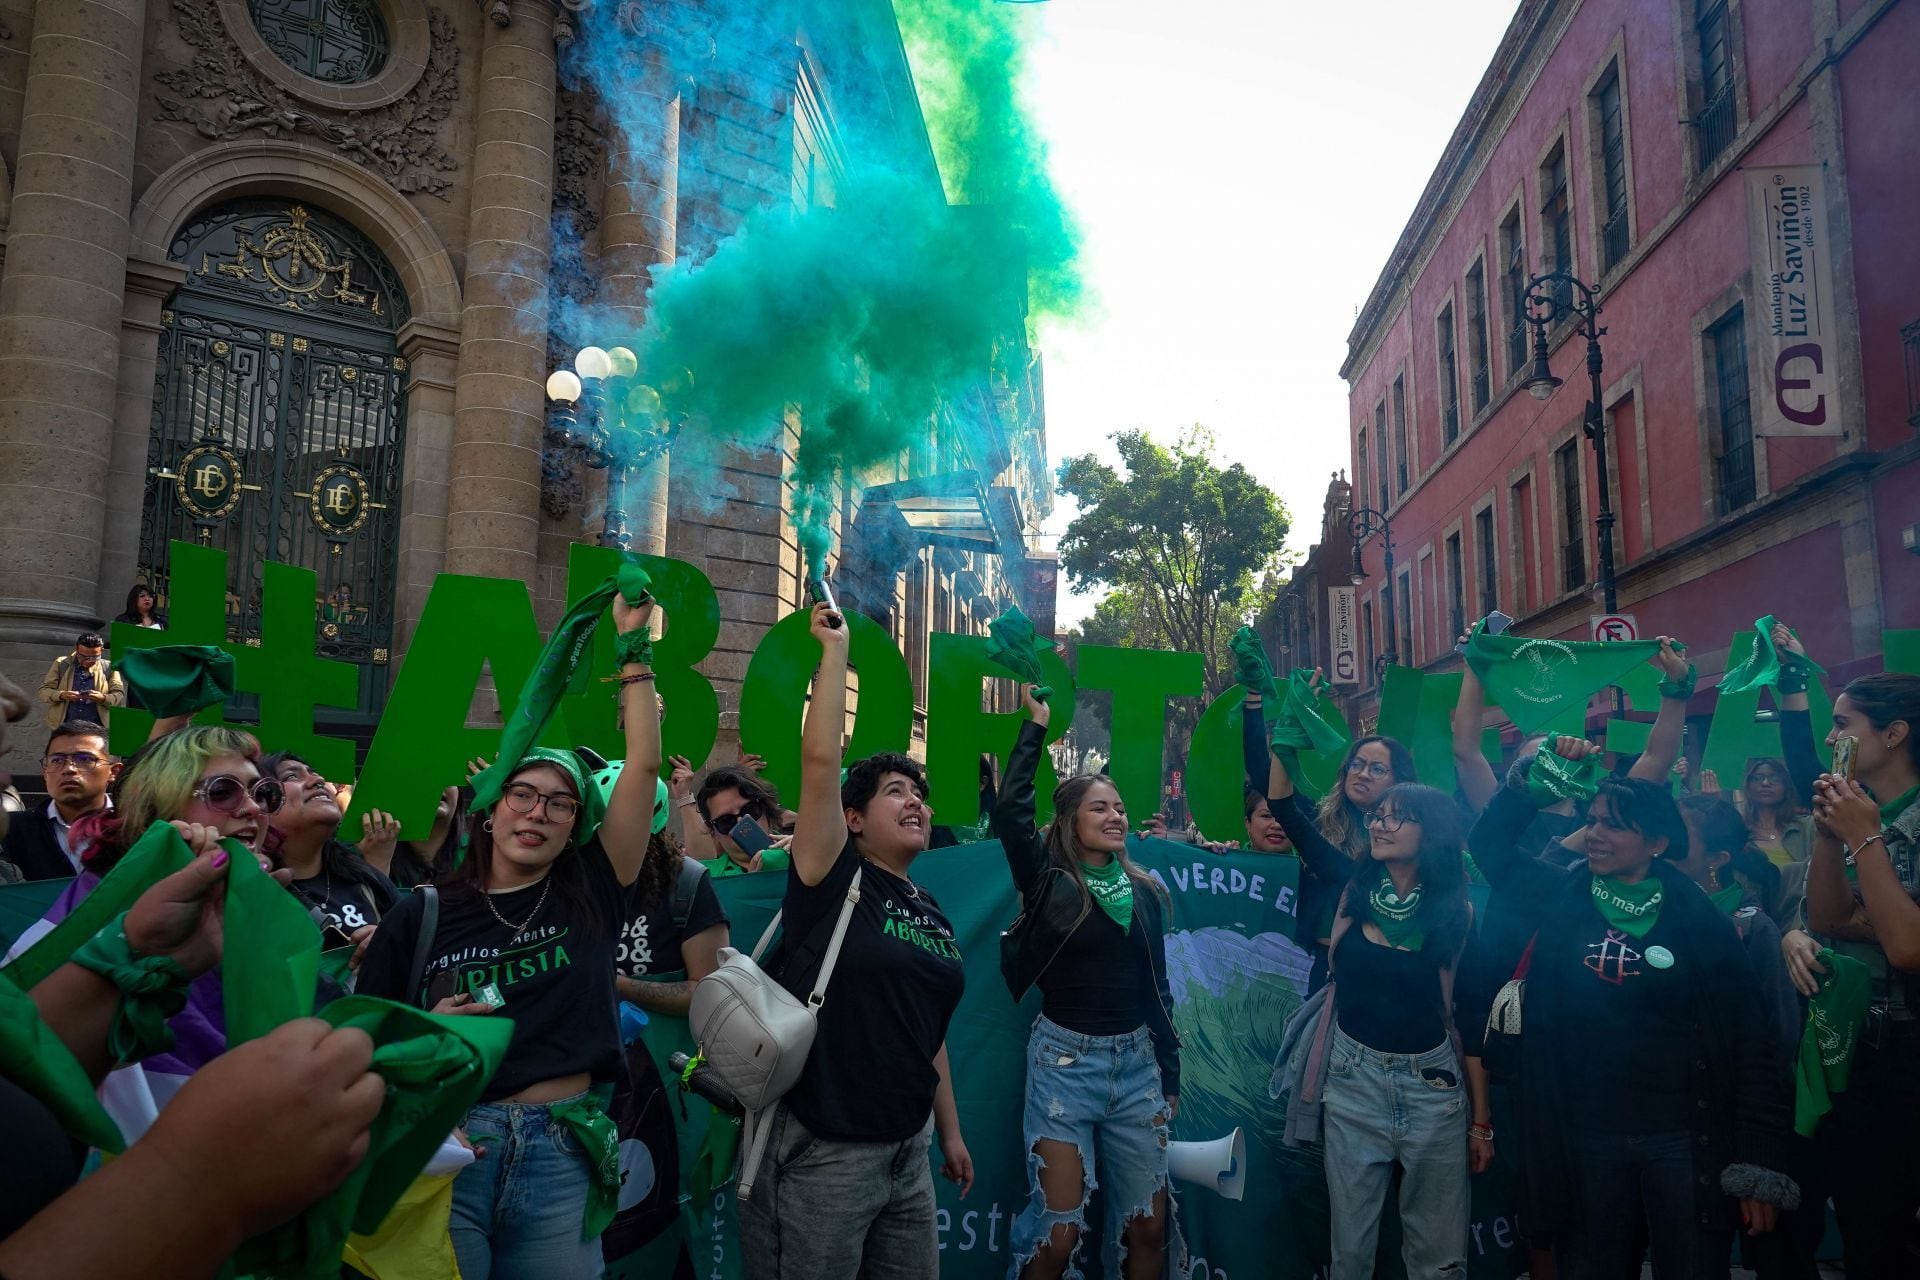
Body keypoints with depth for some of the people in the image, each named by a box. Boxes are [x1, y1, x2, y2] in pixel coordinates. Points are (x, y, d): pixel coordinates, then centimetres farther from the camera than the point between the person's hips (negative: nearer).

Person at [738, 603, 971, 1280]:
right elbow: (819, 760, -21)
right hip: (819, 1154, -7)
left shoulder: (932, 913, 10)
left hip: (907, 1153, 7)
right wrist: (834, 649, -16)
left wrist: (950, 1132, 19)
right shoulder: (833, 880, -9)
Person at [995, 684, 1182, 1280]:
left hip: (1136, 1061, 4)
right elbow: (1010, 808, -20)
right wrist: (1036, 725, -16)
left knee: (1148, 1224, 10)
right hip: (1065, 1059, -4)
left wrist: (1170, 1073, 12)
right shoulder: (1048, 880, -4)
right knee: (1057, 1229, -2)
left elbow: (1155, 985, 12)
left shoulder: (1146, 891, 8)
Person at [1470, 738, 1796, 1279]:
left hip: (1687, 1140, -2)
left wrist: (1759, 1165, -7)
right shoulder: (1563, 899, 2)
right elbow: (1490, 841, 6)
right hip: (1585, 1138, 2)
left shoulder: (1701, 920, -4)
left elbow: (1750, 1042, -3)